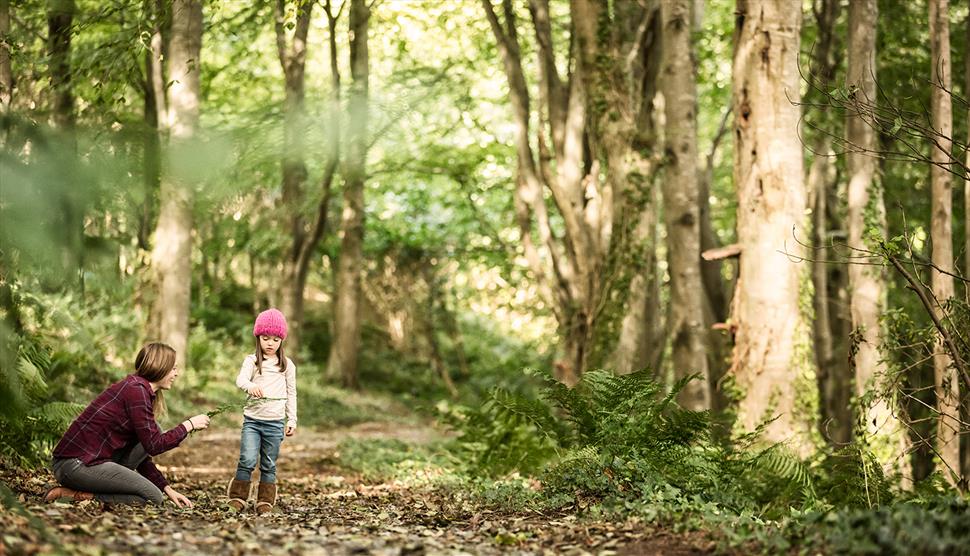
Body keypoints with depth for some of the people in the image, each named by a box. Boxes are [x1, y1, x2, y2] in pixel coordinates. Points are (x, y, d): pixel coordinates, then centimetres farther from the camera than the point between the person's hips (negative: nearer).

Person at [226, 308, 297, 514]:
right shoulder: (252, 360, 2)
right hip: (252, 419, -2)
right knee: (247, 461, -12)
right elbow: (240, 378, -15)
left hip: (275, 422, 2)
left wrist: (292, 420, 10)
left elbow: (291, 393, 13)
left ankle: (265, 502, 14)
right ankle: (237, 498, -1)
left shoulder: (287, 365, 8)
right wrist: (250, 386, -38)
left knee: (269, 466, 7)